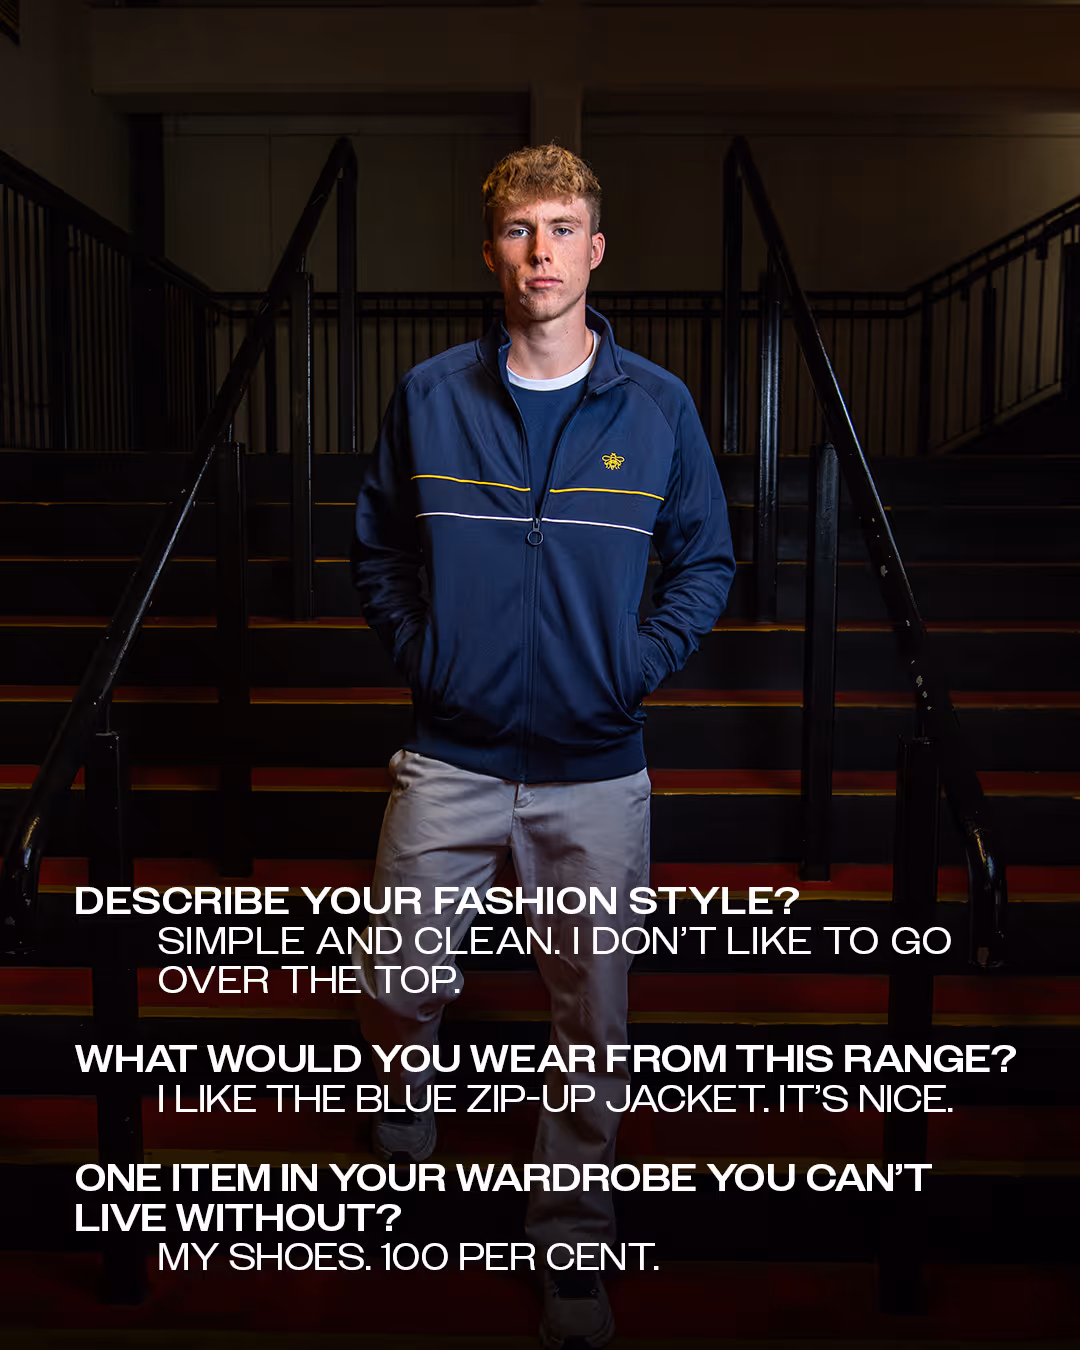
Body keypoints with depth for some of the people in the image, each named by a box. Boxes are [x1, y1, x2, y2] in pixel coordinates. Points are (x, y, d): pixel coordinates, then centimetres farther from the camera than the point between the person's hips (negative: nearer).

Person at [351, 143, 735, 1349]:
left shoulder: (658, 405, -1)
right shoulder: (428, 396, 0)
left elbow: (707, 559, 8)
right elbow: (376, 548, 12)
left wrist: (643, 665, -3)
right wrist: (414, 649, 0)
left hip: (596, 773, 0)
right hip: (449, 762, 1)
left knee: (590, 1023, 9)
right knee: (396, 992, 11)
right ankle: (398, 1163, 45)